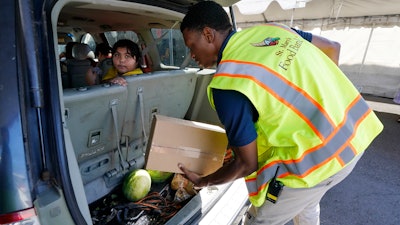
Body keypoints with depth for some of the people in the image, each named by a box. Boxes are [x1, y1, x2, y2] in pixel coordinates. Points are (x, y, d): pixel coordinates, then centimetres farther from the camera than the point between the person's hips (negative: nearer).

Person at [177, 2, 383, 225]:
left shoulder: (227, 83, -21)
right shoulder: (271, 28, 1)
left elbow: (247, 164, -13)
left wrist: (203, 181, 4)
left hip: (319, 158, -8)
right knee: (305, 199, 34)